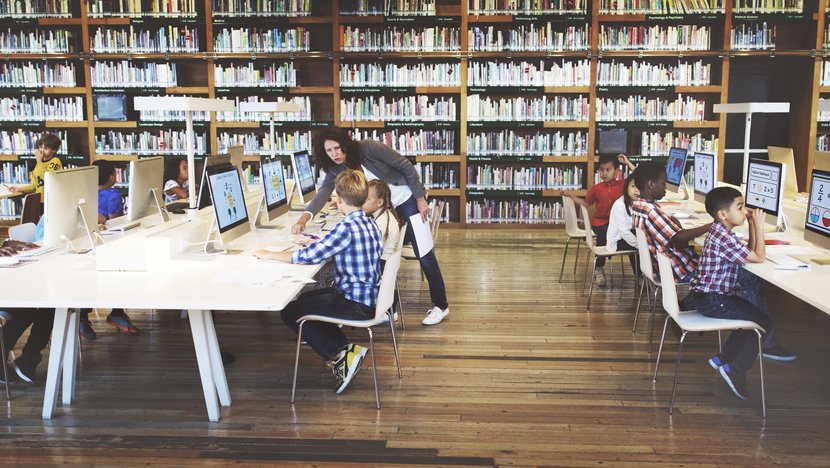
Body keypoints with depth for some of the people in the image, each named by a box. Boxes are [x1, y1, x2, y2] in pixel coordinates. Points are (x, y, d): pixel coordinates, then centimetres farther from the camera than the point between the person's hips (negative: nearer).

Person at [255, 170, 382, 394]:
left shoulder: (347, 227, -22)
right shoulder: (369, 223, 6)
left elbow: (309, 255, -22)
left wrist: (270, 255, -11)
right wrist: (320, 244, 18)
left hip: (356, 304, -9)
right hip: (368, 296, 10)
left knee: (290, 311, 0)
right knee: (305, 298, 25)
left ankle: (339, 356, 0)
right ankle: (345, 350, 15)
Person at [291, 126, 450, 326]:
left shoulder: (369, 148, -24)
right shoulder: (335, 168, -9)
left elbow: (406, 166, -18)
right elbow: (323, 193, -21)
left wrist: (420, 198, -18)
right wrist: (303, 219, -38)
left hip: (408, 200, -6)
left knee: (424, 255, -2)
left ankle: (440, 305, 10)